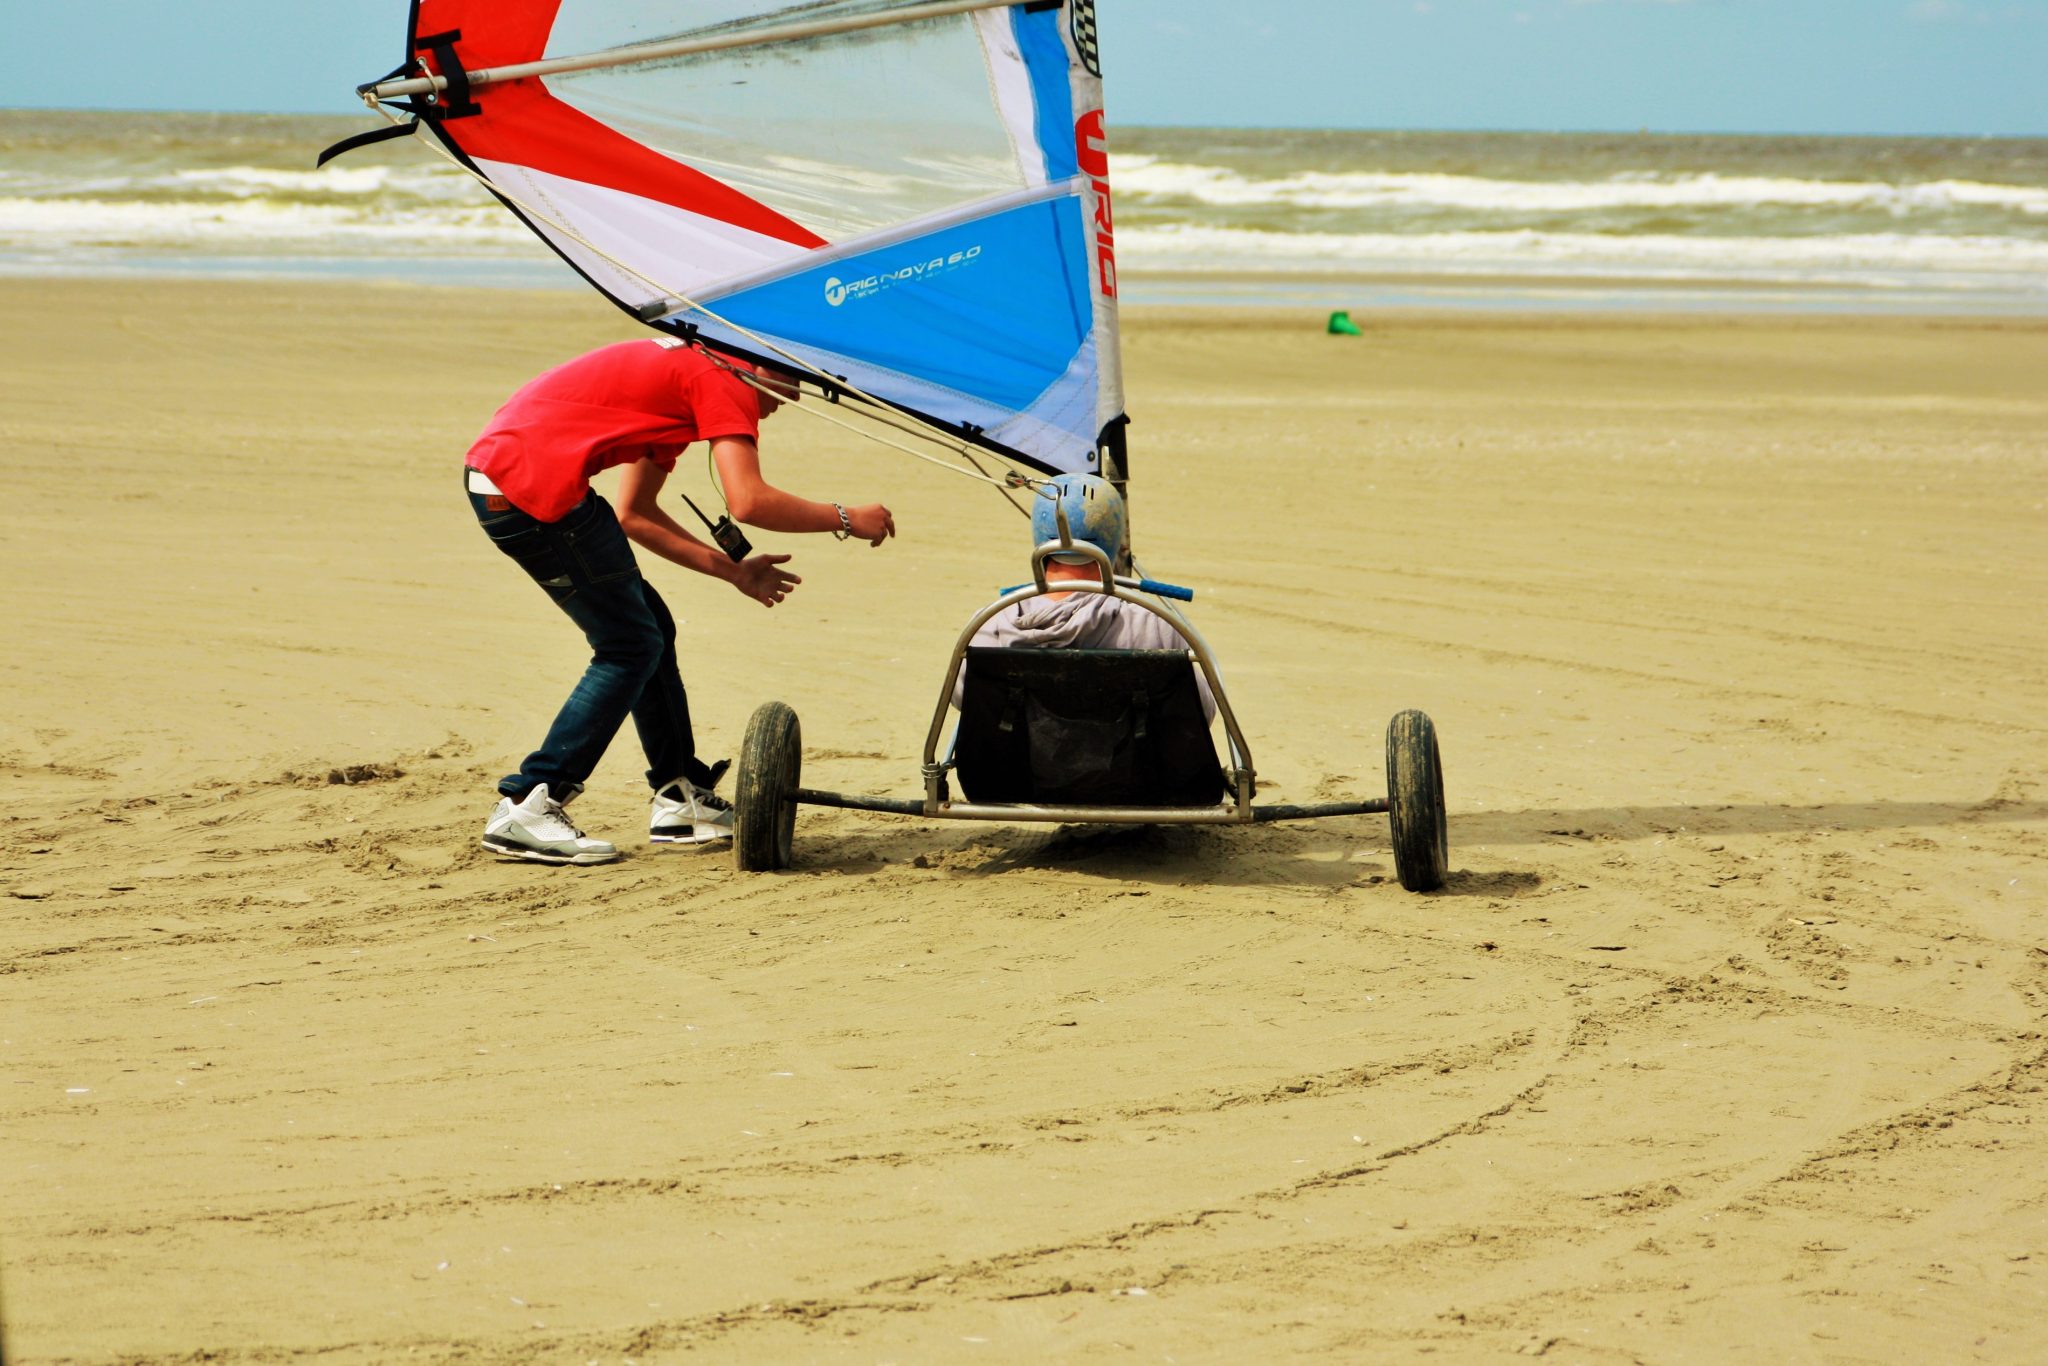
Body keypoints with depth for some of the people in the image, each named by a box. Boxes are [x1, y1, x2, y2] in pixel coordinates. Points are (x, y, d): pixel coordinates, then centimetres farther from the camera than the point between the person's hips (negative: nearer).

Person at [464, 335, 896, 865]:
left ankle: (682, 797, 22)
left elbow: (635, 515, 25)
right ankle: (525, 810, -3)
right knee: (630, 649, -2)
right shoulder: (727, 379, -4)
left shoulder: (681, 369, 26)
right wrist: (846, 519, -3)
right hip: (533, 487, -10)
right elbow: (748, 501, -16)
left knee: (651, 629, 16)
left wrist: (731, 569, 23)